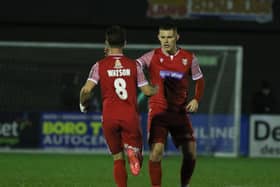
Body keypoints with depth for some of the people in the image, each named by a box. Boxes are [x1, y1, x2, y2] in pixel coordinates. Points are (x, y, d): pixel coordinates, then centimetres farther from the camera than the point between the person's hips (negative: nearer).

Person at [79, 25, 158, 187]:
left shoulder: (100, 66, 2)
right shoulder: (134, 65, 5)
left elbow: (86, 90, -9)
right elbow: (147, 91, 6)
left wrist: (83, 104, 12)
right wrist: (159, 88, 29)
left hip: (109, 117, 0)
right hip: (130, 116, 0)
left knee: (118, 159, 13)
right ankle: (132, 151, -28)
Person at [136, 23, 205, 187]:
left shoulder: (189, 58, 2)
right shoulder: (152, 57, -4)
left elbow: (199, 80, 13)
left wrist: (196, 99, -3)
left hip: (180, 112, 3)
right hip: (158, 110, -2)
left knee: (190, 153, 0)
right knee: (156, 151, -16)